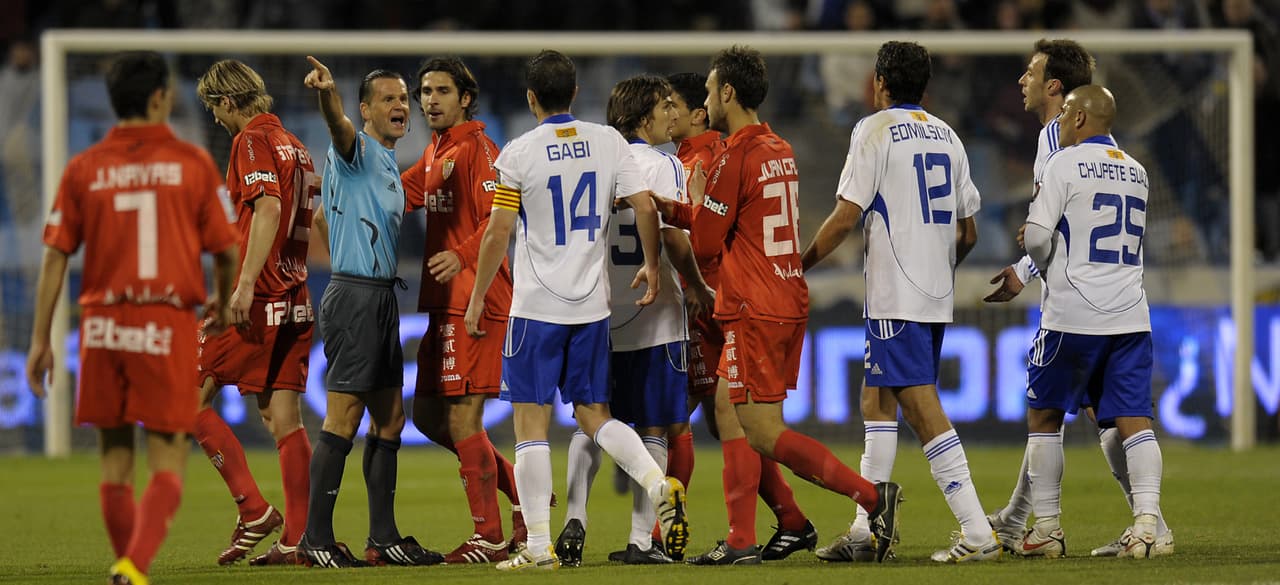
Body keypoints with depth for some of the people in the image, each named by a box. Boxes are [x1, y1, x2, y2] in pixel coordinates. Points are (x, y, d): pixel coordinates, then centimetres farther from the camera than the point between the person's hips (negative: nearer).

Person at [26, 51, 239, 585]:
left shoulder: (84, 169, 3)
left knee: (115, 463, 14)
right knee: (168, 465, -1)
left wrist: (40, 339, 4)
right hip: (169, 325, -2)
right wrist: (222, 306, 23)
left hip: (103, 326, 2)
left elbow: (55, 256, 0)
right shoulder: (193, 164, 0)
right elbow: (226, 250, 2)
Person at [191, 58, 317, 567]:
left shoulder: (252, 141, -8)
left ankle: (253, 509, -9)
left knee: (192, 398, -2)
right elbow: (311, 222, 22)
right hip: (296, 298, 9)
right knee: (285, 419, 6)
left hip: (257, 300, -9)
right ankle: (296, 539, 2)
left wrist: (245, 285, -27)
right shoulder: (294, 146, 18)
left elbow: (268, 207, -21)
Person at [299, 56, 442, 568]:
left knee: (390, 417, 10)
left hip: (382, 298, 10)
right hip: (355, 299, -10)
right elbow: (339, 126, -33)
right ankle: (316, 538, -8)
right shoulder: (358, 150, -9)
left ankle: (383, 536, 15)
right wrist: (327, 92, -53)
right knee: (344, 416, -10)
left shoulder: (389, 165, 19)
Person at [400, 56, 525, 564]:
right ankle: (521, 495, 21)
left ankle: (488, 536, -2)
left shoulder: (476, 148, -9)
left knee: (462, 418, -9)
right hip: (443, 303, 10)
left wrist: (462, 256, -33)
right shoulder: (434, 155, 19)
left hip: (475, 300, -10)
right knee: (428, 414, 12)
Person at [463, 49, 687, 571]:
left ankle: (539, 546, -3)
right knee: (593, 414, 15)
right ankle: (658, 482, -10)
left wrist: (477, 300, 2)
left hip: (537, 307, -4)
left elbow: (497, 235, -8)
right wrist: (651, 265, 16)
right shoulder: (608, 142, 2)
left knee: (531, 423, 0)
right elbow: (644, 207, 1)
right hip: (592, 304, 4)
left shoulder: (519, 154, -8)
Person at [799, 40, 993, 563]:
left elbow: (846, 216, -11)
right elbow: (968, 231, 17)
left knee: (923, 408, -12)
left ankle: (977, 532, -21)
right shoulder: (947, 136, 14)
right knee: (878, 397, 18)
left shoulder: (875, 129, -6)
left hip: (895, 298, -8)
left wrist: (800, 264, 1)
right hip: (938, 295, 8)